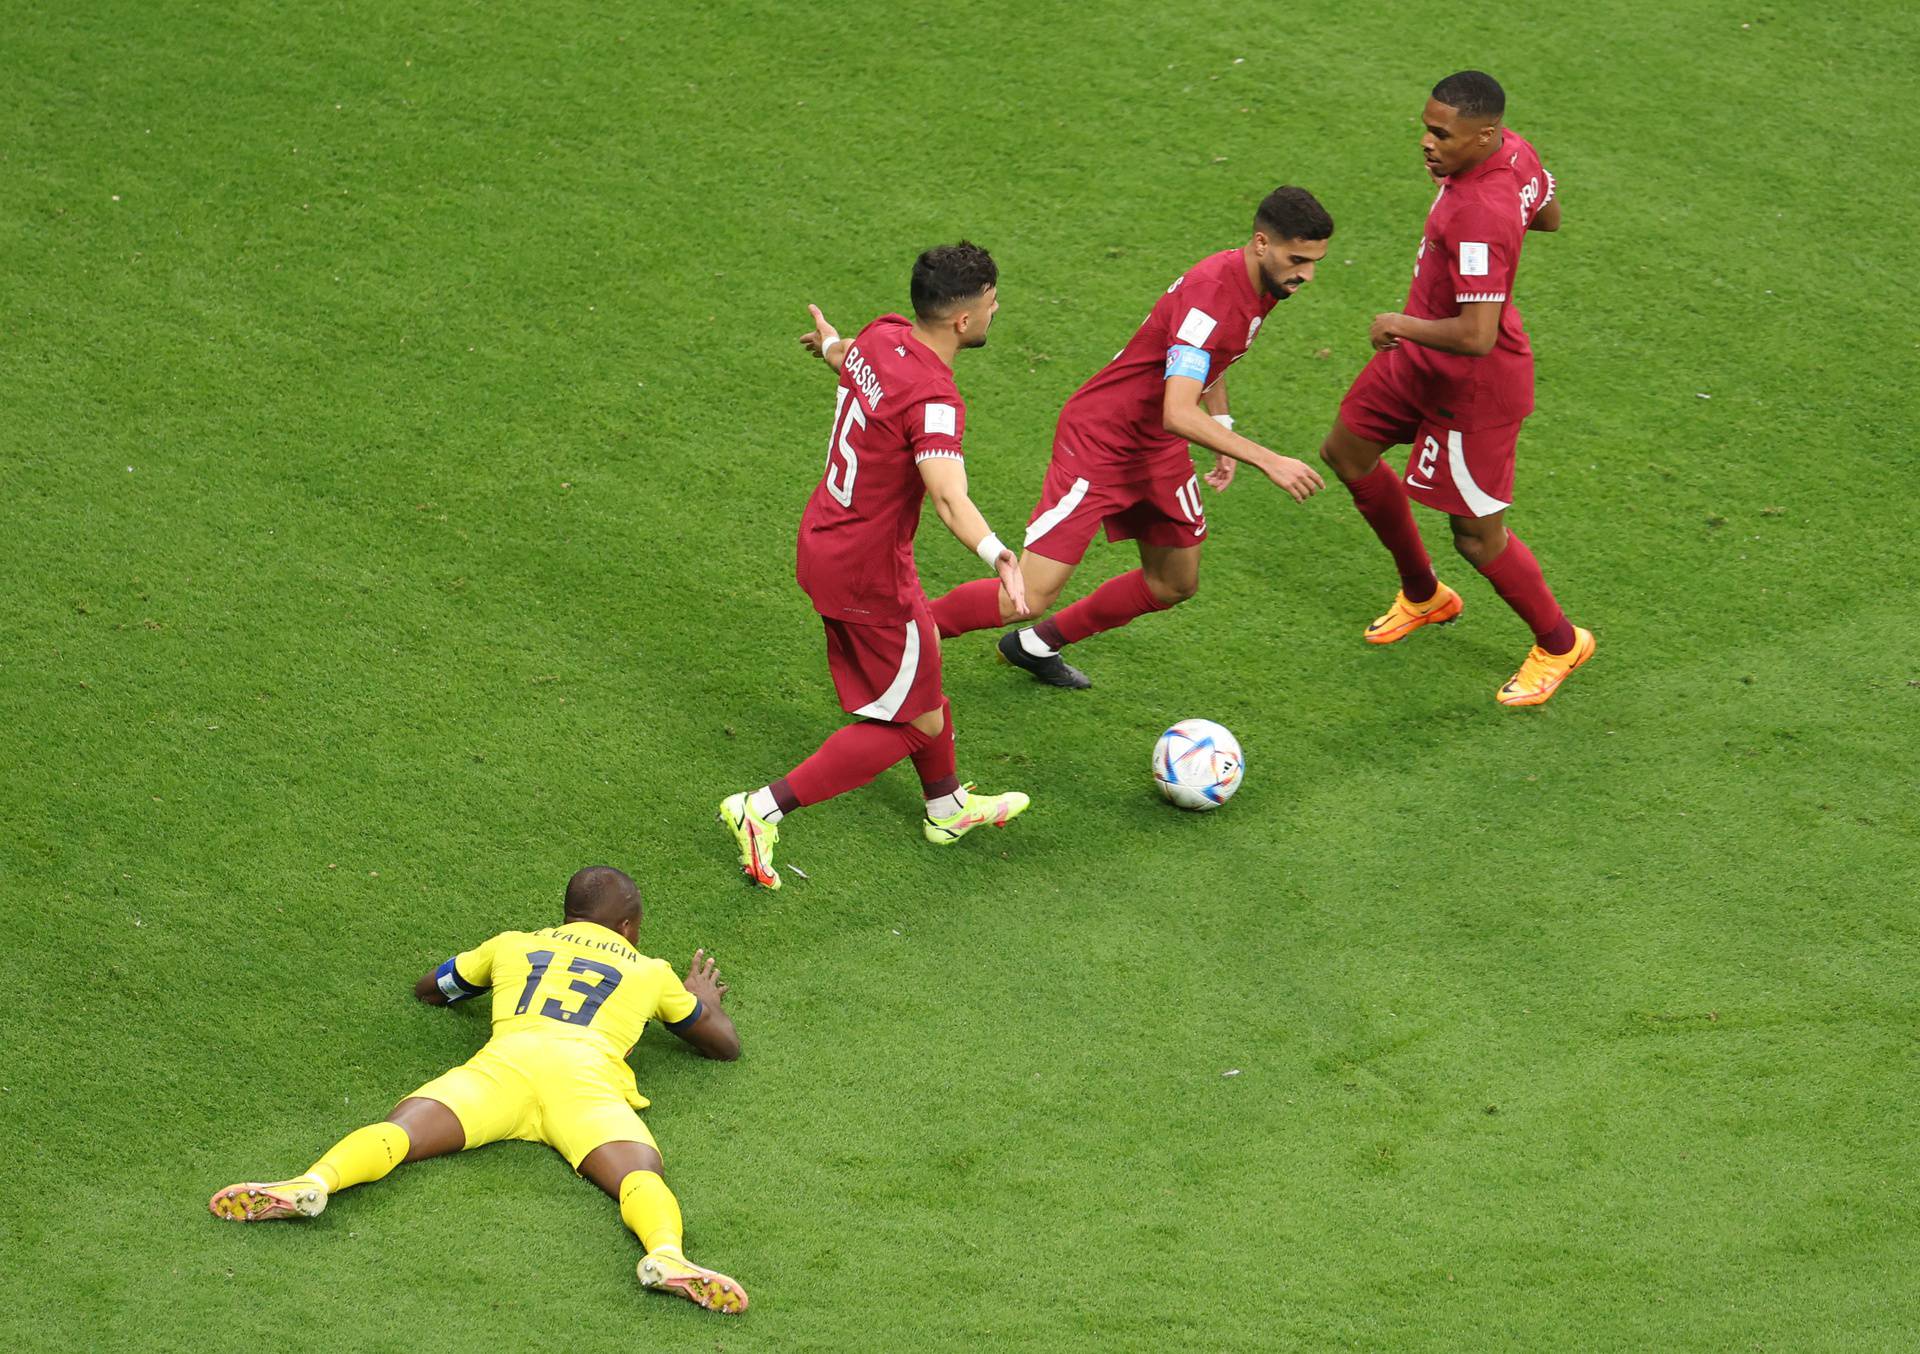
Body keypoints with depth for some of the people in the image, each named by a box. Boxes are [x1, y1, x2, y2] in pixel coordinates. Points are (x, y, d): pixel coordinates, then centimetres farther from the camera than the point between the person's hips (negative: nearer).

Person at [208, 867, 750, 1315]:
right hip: (587, 1073, -1)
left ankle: (312, 1182, -46)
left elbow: (427, 989, 53)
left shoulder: (514, 944, 38)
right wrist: (706, 1003, 68)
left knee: (396, 1133, -15)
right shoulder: (651, 971, 35)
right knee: (640, 1174, -21)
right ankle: (665, 1255, -55)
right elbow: (725, 1045, 46)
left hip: (503, 1061, 1)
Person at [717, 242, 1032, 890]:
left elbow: (854, 361, 22)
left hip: (823, 541, 9)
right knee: (917, 723, 6)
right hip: (870, 576, -9)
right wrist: (996, 555, -62)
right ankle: (762, 811, 3)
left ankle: (949, 806, 48)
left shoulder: (883, 335, -5)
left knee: (925, 659, 29)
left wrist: (831, 345, 46)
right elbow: (949, 497, -46)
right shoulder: (934, 399, -30)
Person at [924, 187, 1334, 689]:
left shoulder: (1260, 282, -1)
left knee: (1174, 585, 17)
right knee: (1025, 601, -13)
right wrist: (1267, 461, -42)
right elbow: (1178, 414, -41)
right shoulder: (1210, 294, -31)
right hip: (1099, 442, -9)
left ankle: (1039, 645, 35)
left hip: (1159, 450, 9)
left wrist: (1223, 428, 13)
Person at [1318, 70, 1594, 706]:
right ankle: (1423, 595, 43)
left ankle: (1559, 644, 31)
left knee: (1478, 538, 3)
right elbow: (1549, 217, 13)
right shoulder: (1515, 152, -9)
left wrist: (1400, 325, -24)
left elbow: (1477, 336, -40)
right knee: (1346, 454, 22)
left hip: (1472, 389, -10)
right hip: (1418, 362, 10)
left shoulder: (1478, 217, -37)